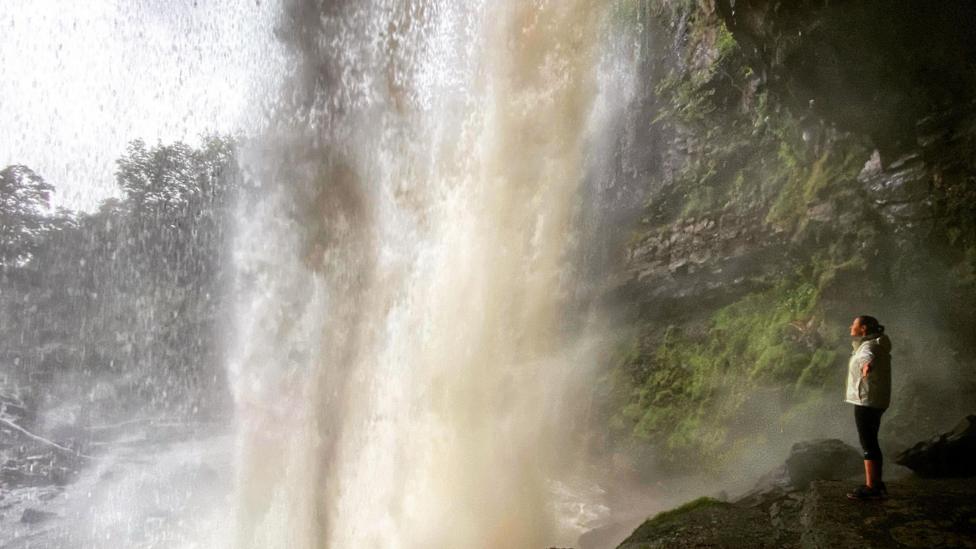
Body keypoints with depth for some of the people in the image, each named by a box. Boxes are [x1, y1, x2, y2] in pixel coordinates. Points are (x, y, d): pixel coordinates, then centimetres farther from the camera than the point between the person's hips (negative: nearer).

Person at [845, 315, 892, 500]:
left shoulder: (869, 346, -16)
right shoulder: (875, 345, 16)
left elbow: (868, 356, -43)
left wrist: (867, 364, -66)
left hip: (867, 400, -10)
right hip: (876, 401, 10)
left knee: (868, 444, -9)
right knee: (871, 443, 15)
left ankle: (871, 487, -9)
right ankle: (877, 484, 22)